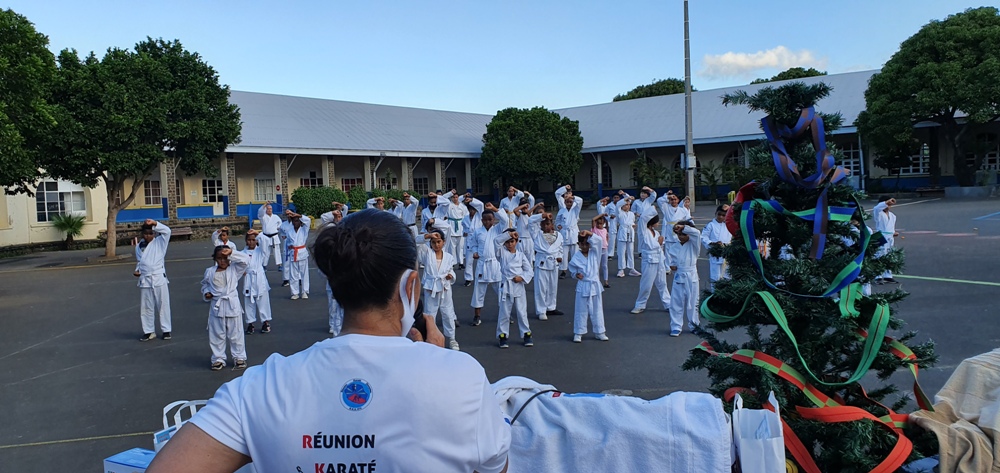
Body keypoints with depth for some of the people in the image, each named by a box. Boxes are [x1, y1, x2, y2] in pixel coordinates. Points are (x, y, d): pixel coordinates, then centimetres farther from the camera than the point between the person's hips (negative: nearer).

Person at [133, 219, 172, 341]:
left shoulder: (159, 242, -1)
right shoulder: (139, 245, 9)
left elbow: (167, 231, -17)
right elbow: (139, 261, 18)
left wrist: (155, 223, -25)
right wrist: (137, 270, 1)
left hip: (159, 278, -3)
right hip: (145, 279, 3)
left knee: (163, 305, 2)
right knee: (145, 307, 8)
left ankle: (166, 330, 12)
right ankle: (149, 331, 18)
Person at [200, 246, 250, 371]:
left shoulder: (234, 269, -3)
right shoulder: (210, 272, 4)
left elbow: (245, 260, -16)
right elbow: (205, 284, 19)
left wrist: (231, 253, -22)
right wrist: (206, 293, 0)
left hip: (232, 305, -2)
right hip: (216, 307, 2)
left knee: (235, 334, 7)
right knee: (217, 334, 9)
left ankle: (239, 357, 20)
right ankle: (218, 359, 23)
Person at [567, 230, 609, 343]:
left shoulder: (594, 253, -1)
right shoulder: (576, 257, -5)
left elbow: (598, 240, -17)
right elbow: (573, 270, 6)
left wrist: (588, 233, -28)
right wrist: (576, 275, -15)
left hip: (595, 285, 2)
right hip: (583, 286, -2)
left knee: (597, 309, 11)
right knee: (581, 310, 5)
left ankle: (599, 332, 23)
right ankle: (578, 333, 15)